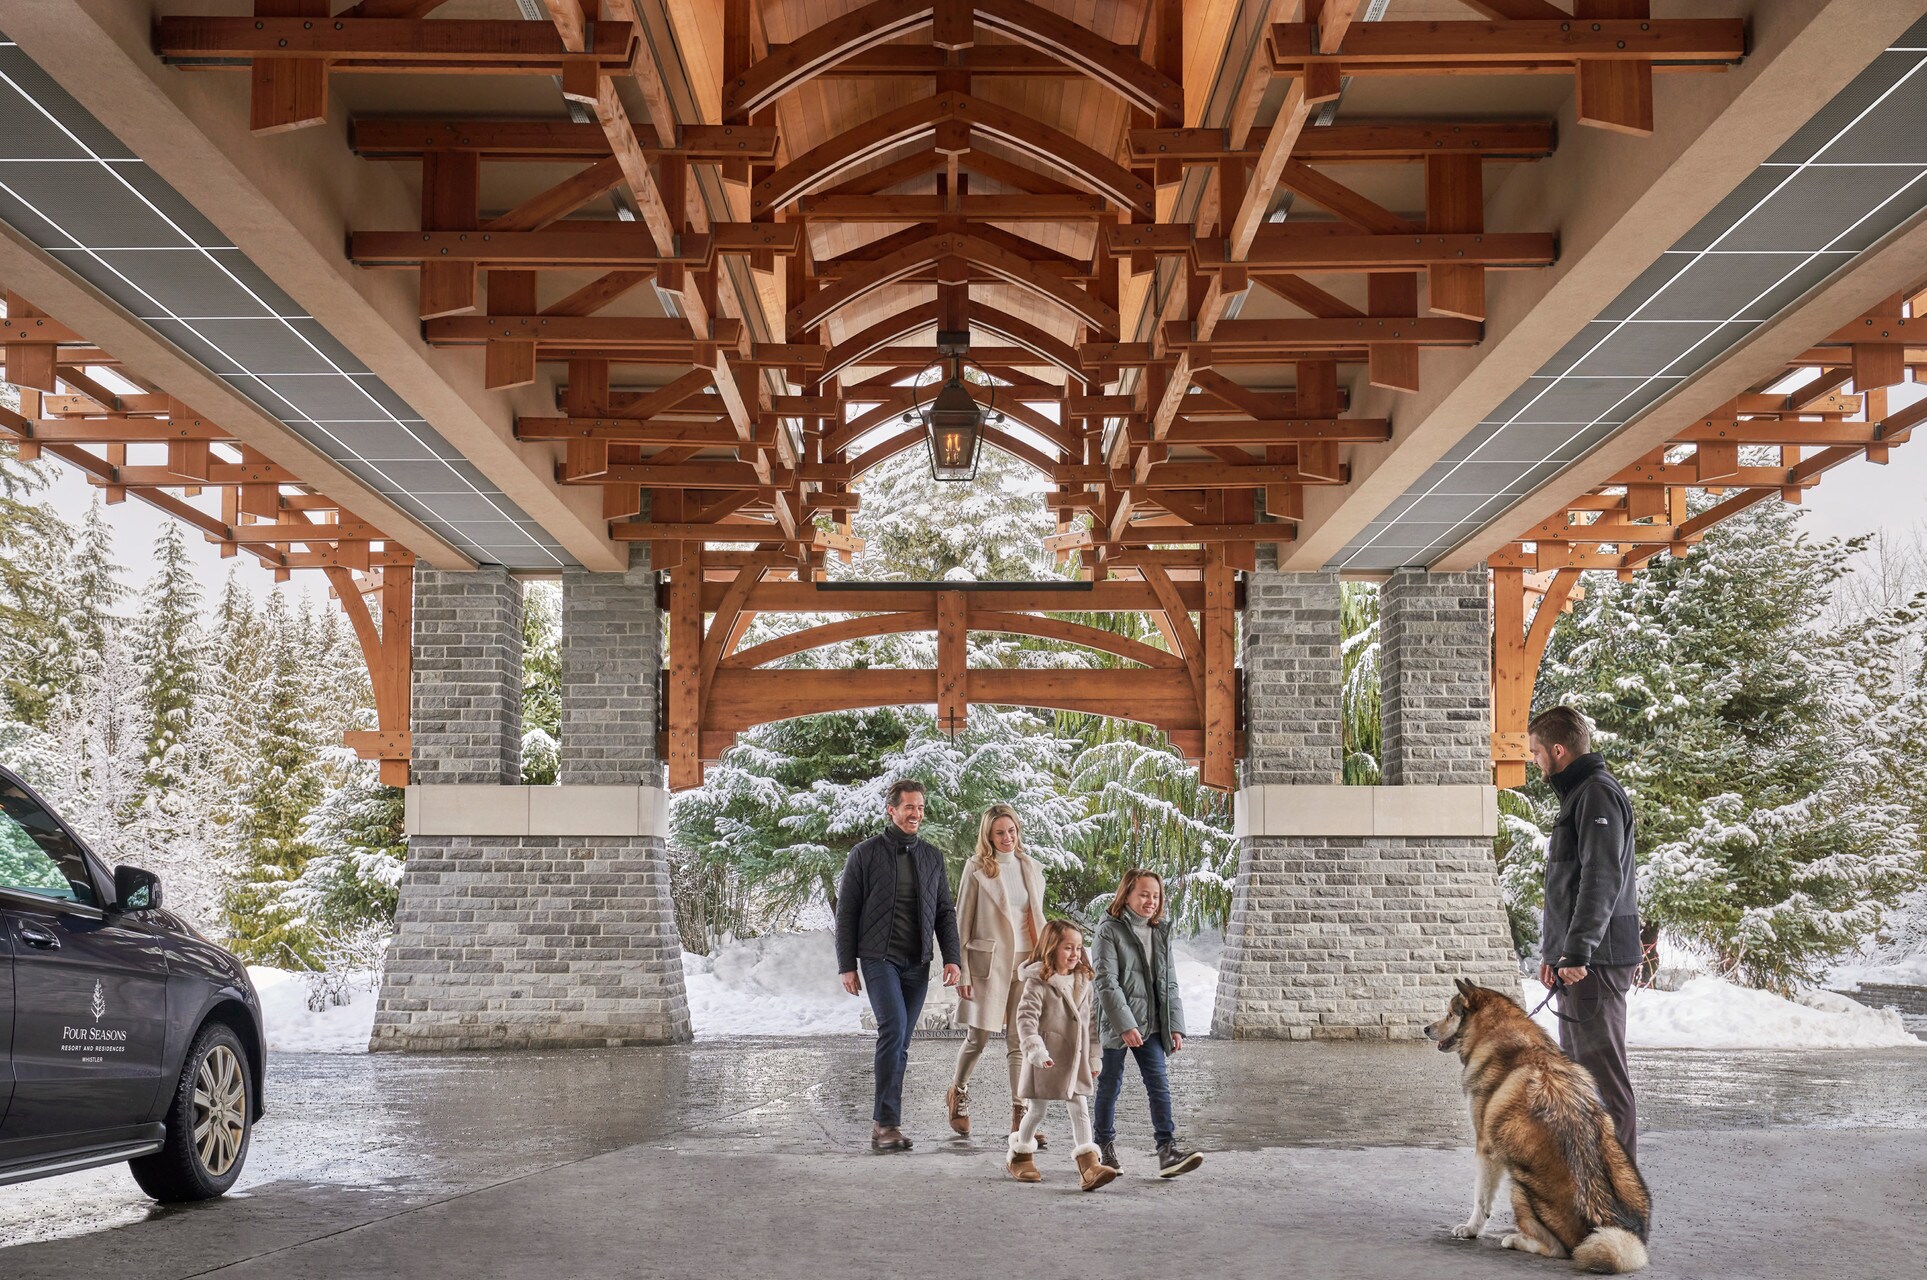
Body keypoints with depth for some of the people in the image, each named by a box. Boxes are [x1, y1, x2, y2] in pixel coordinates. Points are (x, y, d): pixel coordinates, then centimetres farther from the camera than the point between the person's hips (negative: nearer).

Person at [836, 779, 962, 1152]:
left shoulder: (932, 856, 12)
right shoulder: (866, 854, 0)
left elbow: (945, 911, 13)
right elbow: (846, 912, 1)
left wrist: (951, 958, 1)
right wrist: (847, 965, -4)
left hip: (917, 964, 5)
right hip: (879, 958, -4)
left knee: (900, 1042, 6)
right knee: (894, 1028, -20)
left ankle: (883, 1122, 12)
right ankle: (887, 1122, -18)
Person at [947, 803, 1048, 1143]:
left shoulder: (1030, 869, 10)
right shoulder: (977, 869, -3)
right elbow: (962, 923, -3)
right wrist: (961, 972, -8)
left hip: (1024, 961, 4)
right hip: (988, 961, -4)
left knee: (1018, 1041, 2)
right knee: (978, 1037, -2)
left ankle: (1020, 1118, 2)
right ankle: (957, 1092, 25)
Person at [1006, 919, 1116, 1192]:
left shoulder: (1083, 982, 9)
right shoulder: (1038, 982, -11)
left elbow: (1088, 1022, 15)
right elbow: (1026, 1018, -18)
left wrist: (1093, 1057, 15)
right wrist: (1036, 1050, -27)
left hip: (1075, 1059, 5)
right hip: (1047, 1060, -5)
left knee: (1081, 1110, -2)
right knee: (1037, 1110, 7)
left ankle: (1089, 1165, -7)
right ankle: (1019, 1156, 28)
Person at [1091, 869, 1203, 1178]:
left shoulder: (1160, 933, 11)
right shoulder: (1110, 930, -7)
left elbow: (1170, 983, 13)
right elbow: (1106, 982, -14)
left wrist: (1175, 1026, 5)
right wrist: (1125, 1025, -21)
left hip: (1151, 1024, 5)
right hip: (1116, 1023, -5)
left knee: (1160, 1083, -6)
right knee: (1110, 1085, 7)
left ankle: (1168, 1151, -11)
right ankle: (1105, 1148, 20)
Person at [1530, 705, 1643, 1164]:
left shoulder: (1598, 794, -13)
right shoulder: (1577, 794, 19)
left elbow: (1603, 878, -23)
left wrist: (1577, 952, -27)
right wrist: (1552, 952, 25)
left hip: (1597, 961, -11)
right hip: (1577, 960, 11)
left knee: (1603, 1068, -9)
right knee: (1577, 1065, 17)